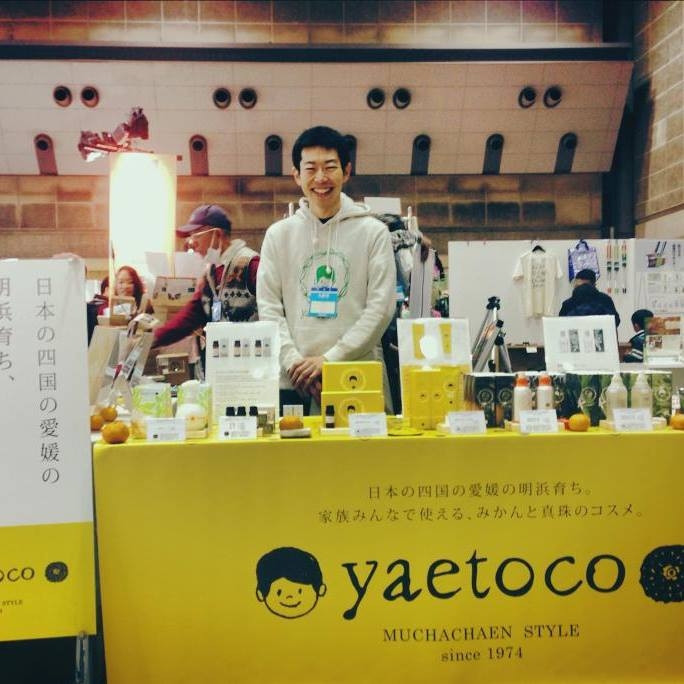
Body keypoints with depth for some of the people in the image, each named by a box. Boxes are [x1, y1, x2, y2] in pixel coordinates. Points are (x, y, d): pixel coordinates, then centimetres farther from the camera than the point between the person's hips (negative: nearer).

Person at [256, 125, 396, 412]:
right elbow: (268, 307, 4)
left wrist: (330, 359, -10)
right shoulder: (279, 234, 9)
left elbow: (380, 307, -3)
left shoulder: (373, 232, 4)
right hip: (292, 382, 1)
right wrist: (294, 362, -10)